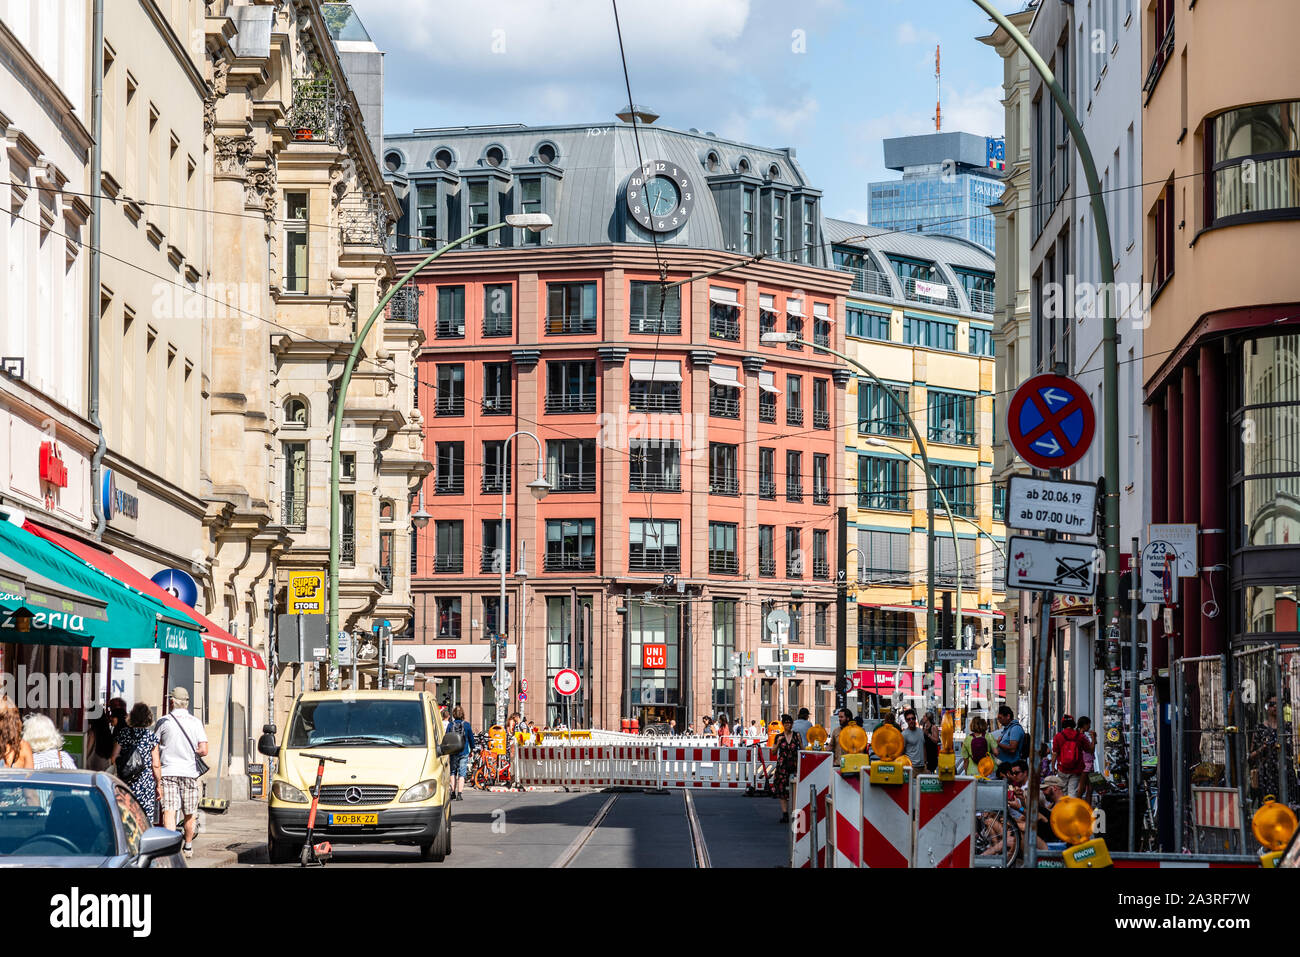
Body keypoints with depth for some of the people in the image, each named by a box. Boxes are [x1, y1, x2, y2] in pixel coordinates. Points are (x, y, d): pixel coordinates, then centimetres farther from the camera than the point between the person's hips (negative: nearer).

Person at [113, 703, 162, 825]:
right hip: (146, 782, -2)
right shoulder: (152, 736, -1)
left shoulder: (123, 733, 2)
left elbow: (114, 759, 2)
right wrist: (159, 785, 8)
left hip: (126, 781, 2)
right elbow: (156, 765, -1)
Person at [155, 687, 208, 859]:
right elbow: (203, 750, -5)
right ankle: (188, 847, 28)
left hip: (168, 770, -2)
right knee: (189, 813, 15)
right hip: (189, 771, 2)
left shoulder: (163, 721, -1)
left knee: (169, 811, -9)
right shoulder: (196, 722, 1)